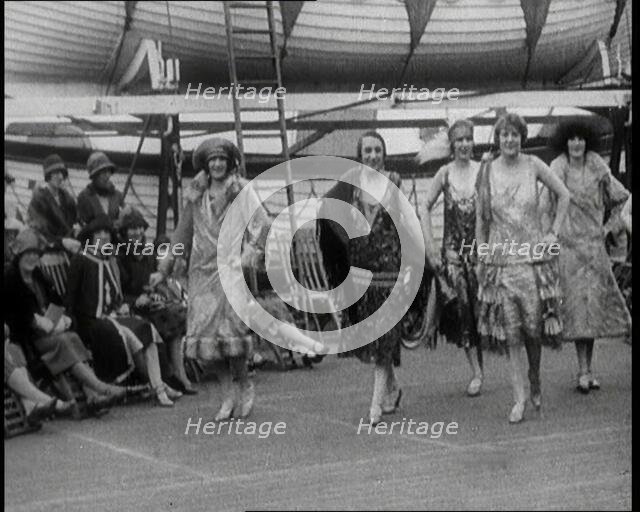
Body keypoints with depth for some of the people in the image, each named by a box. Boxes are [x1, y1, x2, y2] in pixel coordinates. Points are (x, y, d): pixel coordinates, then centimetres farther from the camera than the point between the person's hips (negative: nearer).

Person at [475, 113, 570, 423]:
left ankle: (535, 383, 26)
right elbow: (480, 219, 7)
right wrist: (480, 258, 6)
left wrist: (554, 233, 4)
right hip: (500, 260, 0)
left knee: (534, 327, 1)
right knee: (510, 332, -2)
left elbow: (563, 196, 10)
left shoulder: (533, 166, -1)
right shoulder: (487, 171, 1)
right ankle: (519, 398, 3)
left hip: (534, 256, 0)